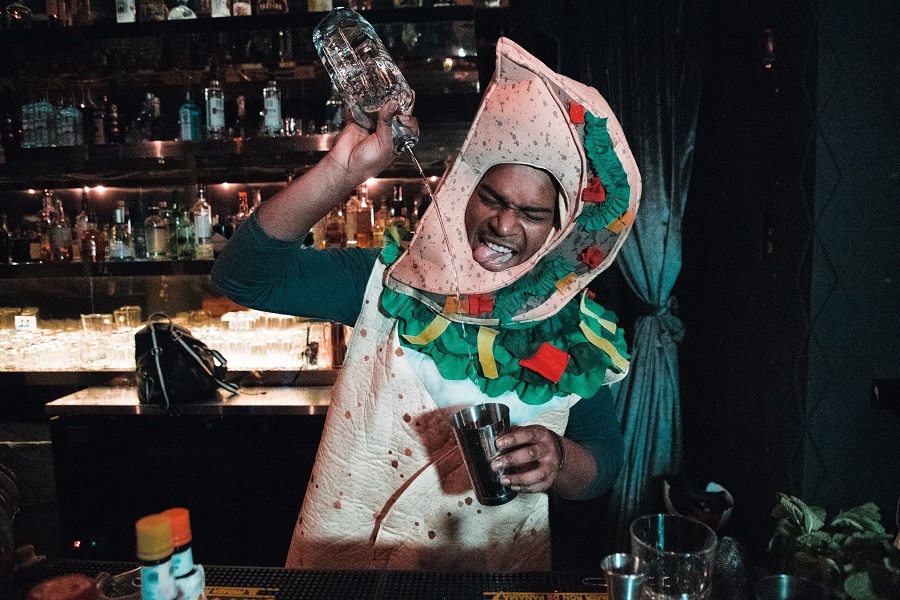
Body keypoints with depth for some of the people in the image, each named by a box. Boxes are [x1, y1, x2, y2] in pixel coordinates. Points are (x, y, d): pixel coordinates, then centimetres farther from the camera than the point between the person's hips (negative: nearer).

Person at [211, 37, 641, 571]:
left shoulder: (574, 332, -4)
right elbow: (243, 275, -14)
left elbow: (606, 458, 3)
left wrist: (560, 462, -19)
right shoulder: (389, 279, -7)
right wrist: (342, 171, -25)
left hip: (490, 572, 0)